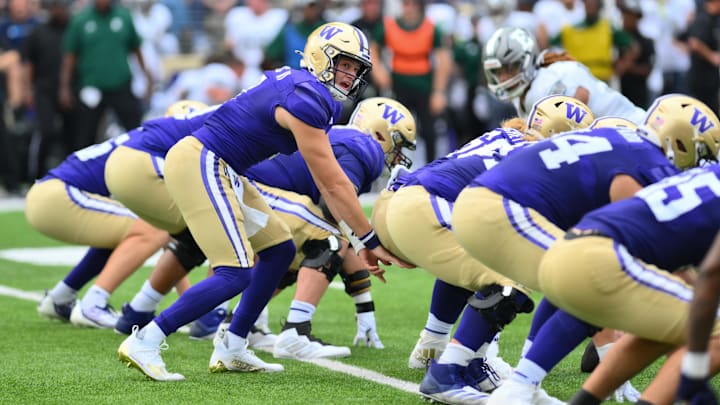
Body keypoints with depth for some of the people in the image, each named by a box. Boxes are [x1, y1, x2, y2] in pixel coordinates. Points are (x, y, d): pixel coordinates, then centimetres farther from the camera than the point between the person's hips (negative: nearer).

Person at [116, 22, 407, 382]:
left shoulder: (310, 93, 13)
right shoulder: (305, 102, -18)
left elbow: (324, 179, 16)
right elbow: (334, 184, -16)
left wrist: (356, 238, 15)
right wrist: (371, 241, -9)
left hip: (214, 169, 11)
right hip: (199, 165, -11)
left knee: (279, 250, 13)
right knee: (236, 274, -14)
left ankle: (231, 350, 17)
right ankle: (143, 343, -9)